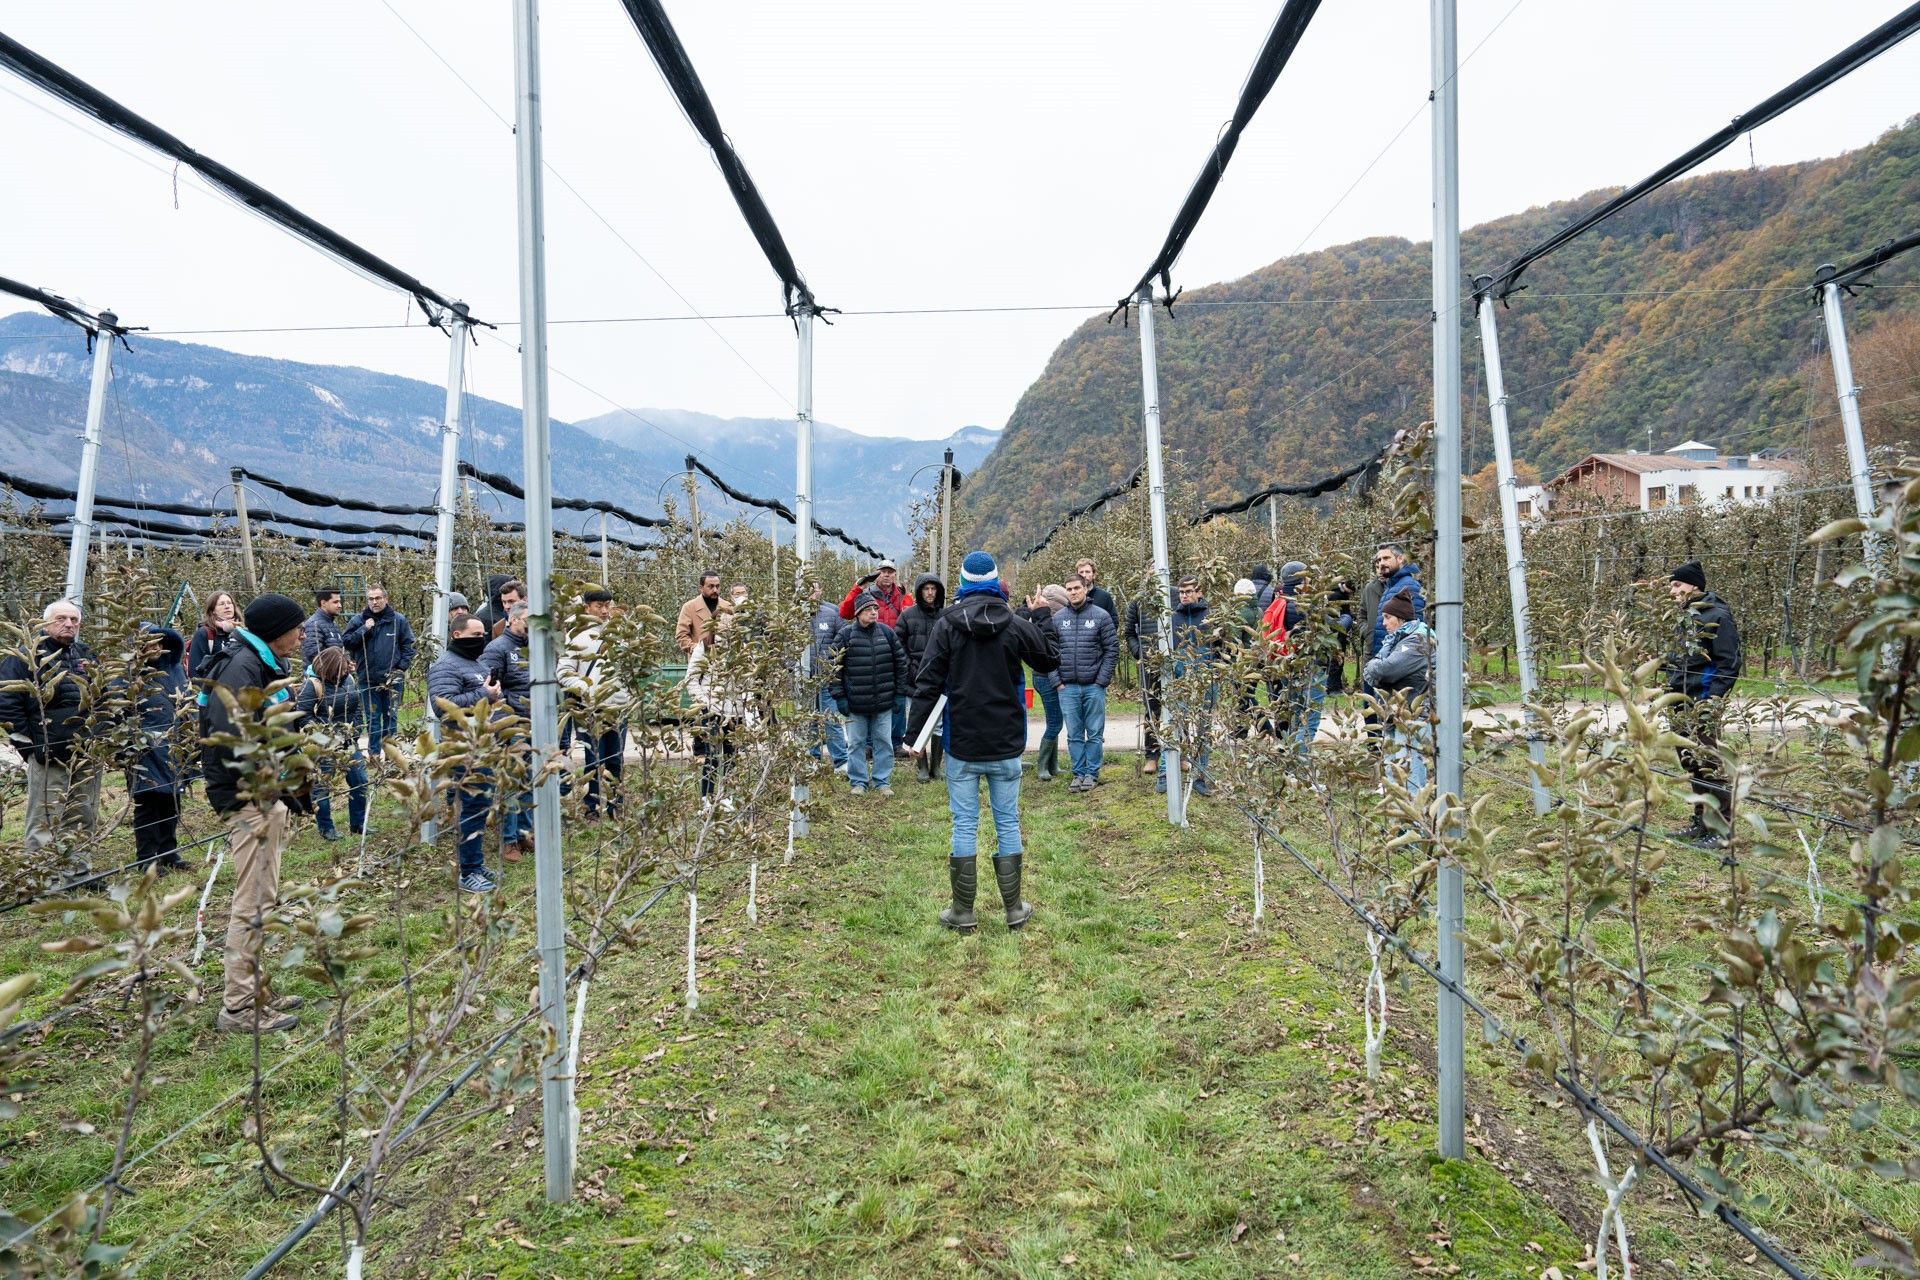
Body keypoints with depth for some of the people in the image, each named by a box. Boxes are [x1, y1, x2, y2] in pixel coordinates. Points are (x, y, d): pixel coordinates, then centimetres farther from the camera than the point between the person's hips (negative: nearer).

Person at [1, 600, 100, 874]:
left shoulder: (86, 655, 14)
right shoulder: (27, 656, -3)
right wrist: (28, 742, -10)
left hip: (88, 756, 5)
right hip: (49, 756, -5)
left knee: (85, 820, 11)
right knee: (45, 823, -2)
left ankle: (81, 870, 21)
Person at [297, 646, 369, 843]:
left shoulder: (349, 679, 2)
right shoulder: (312, 684, -17)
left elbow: (357, 707, 10)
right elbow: (303, 716, -20)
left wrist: (354, 734, 3)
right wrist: (327, 735, -20)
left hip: (348, 742, 6)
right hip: (324, 746, -6)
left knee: (360, 781, 9)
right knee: (322, 786, 6)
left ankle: (357, 823, 23)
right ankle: (325, 827, 21)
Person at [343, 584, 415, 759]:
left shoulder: (398, 620, 0)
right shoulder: (358, 620, 2)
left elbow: (408, 645, 3)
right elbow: (346, 641, -3)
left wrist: (402, 667, -5)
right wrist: (364, 629, -15)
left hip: (392, 678, -1)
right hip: (368, 678, 1)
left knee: (391, 716, 7)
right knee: (373, 718, 9)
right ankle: (374, 754, 17)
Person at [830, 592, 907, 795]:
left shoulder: (887, 632, 2)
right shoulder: (845, 635, -5)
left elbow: (900, 662, 8)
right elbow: (835, 666, -3)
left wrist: (899, 693, 6)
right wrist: (839, 696, -6)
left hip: (884, 702, 2)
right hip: (855, 703, -2)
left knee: (884, 742, 9)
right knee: (856, 743, 8)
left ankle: (882, 780, 20)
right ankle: (858, 781, 20)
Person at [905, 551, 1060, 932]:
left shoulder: (946, 626, -7)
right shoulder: (1016, 625, -4)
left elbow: (927, 683, -9)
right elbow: (1051, 661, 10)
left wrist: (914, 734, -6)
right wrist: (1043, 617, 21)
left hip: (962, 745, -1)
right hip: (1006, 745, 1)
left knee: (964, 825, 5)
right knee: (1008, 823, 10)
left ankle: (962, 913, 11)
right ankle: (1014, 909, 17)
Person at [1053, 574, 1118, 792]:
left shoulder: (1101, 616, -1)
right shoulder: (1057, 618, 6)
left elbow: (1112, 649, -2)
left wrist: (1102, 680, -8)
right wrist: (1057, 680, -1)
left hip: (1094, 686, -2)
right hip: (1067, 687, 2)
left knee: (1095, 733, 5)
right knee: (1074, 735, 8)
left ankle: (1092, 773, 15)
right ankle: (1079, 773, 18)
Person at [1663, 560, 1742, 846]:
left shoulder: (1717, 616, -10)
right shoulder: (1685, 616, 17)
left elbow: (1729, 663, -14)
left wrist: (1713, 700, -19)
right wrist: (1671, 688, 19)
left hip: (1703, 702, -9)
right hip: (1682, 703, 9)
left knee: (1709, 764, -8)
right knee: (1690, 764, 13)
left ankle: (1721, 828, -1)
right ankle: (1701, 821, 22)